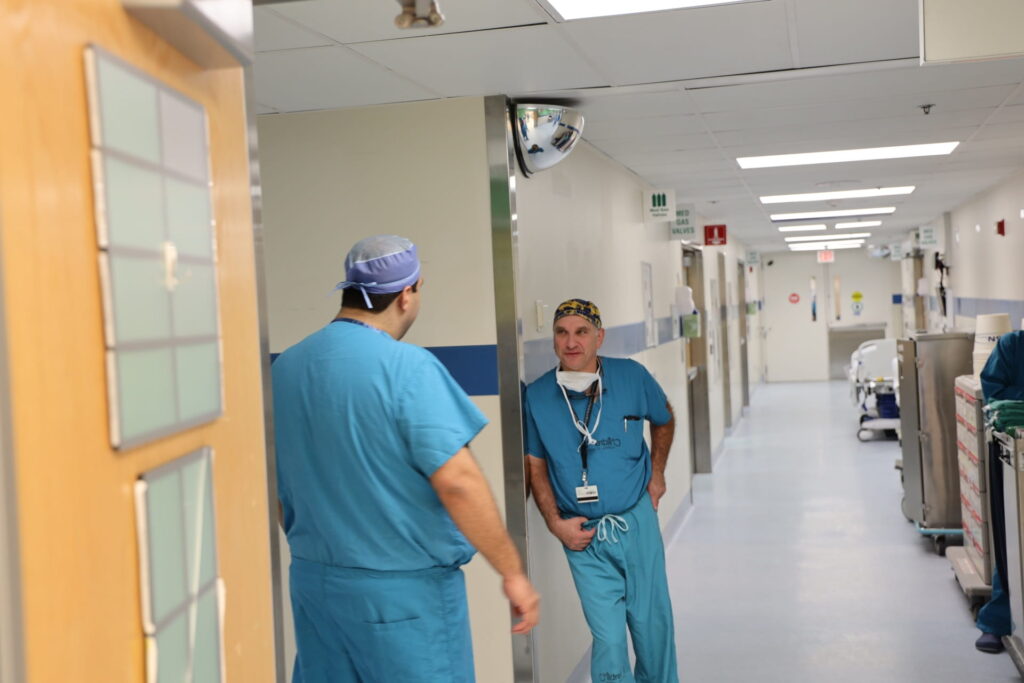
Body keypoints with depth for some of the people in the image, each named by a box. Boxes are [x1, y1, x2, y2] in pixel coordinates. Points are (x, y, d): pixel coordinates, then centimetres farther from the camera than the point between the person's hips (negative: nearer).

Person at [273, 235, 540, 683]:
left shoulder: (284, 367, 4)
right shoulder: (408, 368, -18)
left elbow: (280, 485, 13)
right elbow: (456, 481, -22)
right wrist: (513, 573, -14)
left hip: (313, 580, 7)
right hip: (405, 590, -6)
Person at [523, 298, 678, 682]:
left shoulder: (632, 377, -5)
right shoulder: (536, 397, -7)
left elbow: (663, 420, 16)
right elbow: (535, 466, 3)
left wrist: (657, 472, 11)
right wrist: (555, 523, -6)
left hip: (637, 522, 1)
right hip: (583, 535, -1)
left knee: (652, 624, 13)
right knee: (608, 637, -2)